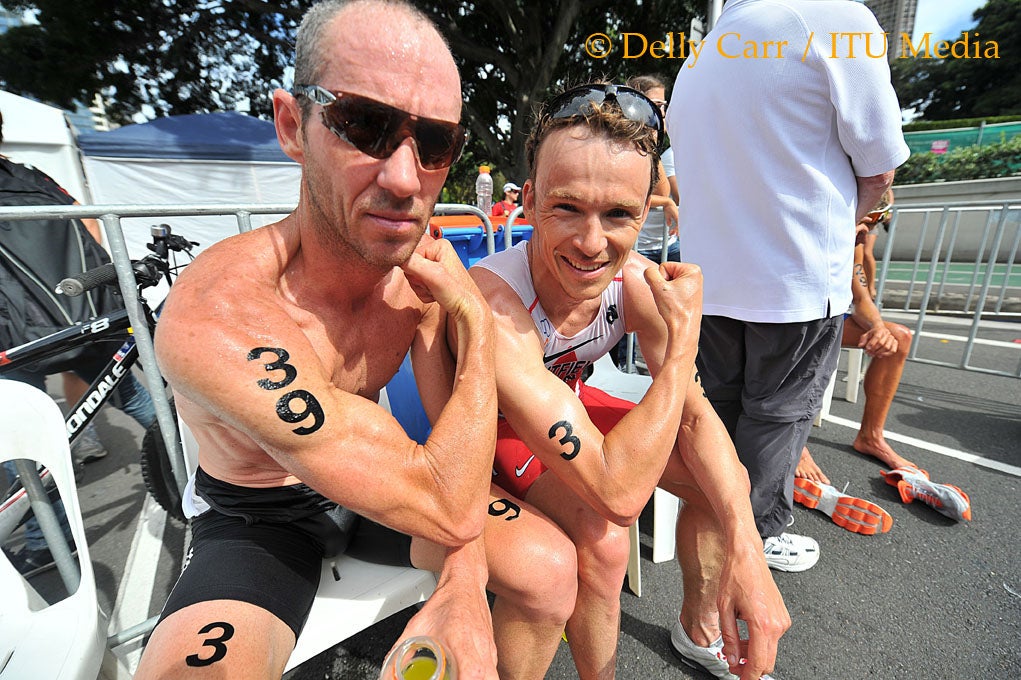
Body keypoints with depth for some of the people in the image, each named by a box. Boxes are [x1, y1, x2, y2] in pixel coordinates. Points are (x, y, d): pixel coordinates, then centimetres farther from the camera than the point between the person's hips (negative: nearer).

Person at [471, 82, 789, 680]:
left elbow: (694, 413, -11)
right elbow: (617, 492, -40)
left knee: (726, 478, -1)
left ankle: (699, 630, 27)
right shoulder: (492, 301, -39)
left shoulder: (635, 278, -19)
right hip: (495, 430, -5)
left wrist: (746, 547, -24)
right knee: (602, 536, -30)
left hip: (570, 405, 6)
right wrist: (683, 336, -36)